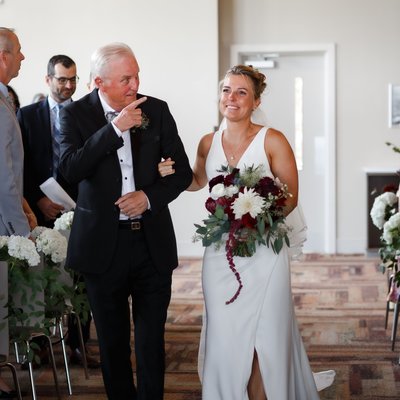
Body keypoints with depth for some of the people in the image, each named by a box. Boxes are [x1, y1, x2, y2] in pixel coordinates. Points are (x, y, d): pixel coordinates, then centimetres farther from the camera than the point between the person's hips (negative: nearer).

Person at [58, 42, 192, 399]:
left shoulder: (157, 110, 1)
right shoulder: (76, 114, -4)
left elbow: (183, 172, 5)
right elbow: (70, 169, -20)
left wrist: (148, 196, -12)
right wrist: (115, 128, -24)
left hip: (152, 242, 1)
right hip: (103, 244, -1)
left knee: (152, 339, 7)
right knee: (113, 341, 13)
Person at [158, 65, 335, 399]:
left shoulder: (273, 141, -7)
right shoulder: (208, 143, 5)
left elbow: (290, 199, -4)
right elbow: (198, 181, 24)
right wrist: (172, 174, 5)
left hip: (264, 252, -3)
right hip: (220, 253, 3)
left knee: (262, 337, 3)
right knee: (224, 336, 5)